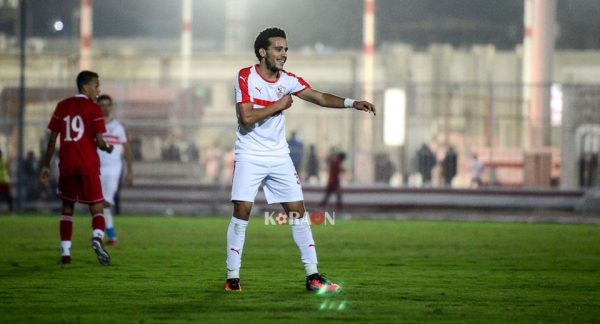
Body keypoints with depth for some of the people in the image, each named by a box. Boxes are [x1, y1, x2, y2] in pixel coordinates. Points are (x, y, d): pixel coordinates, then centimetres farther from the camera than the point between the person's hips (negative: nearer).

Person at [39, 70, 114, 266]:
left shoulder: (62, 107, 8)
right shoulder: (93, 109, -4)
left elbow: (52, 138, 6)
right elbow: (99, 141, -10)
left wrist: (46, 165, 11)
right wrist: (107, 148, 13)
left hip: (66, 165, 3)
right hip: (88, 165, -3)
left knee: (67, 208, 14)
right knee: (96, 209, 3)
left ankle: (66, 253, 4)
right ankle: (97, 238, -27)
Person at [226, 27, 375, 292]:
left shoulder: (288, 80, 3)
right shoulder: (245, 77, -10)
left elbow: (320, 97, -2)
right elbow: (246, 117, -20)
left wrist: (352, 103, -16)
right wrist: (278, 106, -14)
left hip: (279, 157, 5)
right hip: (250, 157, -4)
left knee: (298, 212, 0)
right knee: (242, 212, -9)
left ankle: (312, 275, 2)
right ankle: (232, 277, 0)